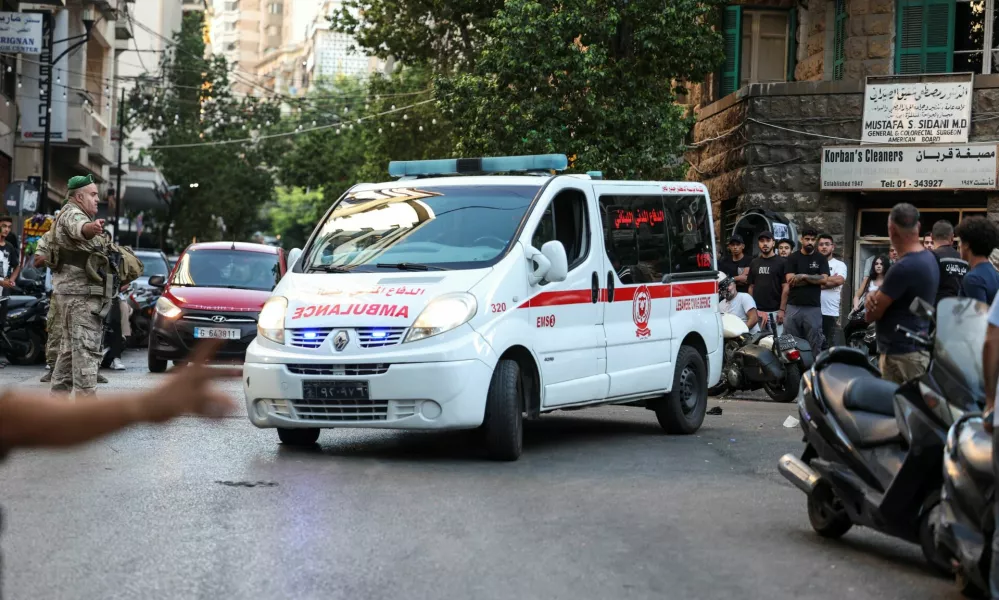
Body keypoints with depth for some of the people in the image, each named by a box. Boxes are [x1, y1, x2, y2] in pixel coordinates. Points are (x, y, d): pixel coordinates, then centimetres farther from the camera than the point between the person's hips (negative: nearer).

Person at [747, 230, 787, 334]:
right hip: (757, 311, 4)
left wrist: (782, 310, -11)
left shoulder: (781, 263, 0)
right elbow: (751, 287, 15)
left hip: (775, 311, -4)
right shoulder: (754, 263, 14)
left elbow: (785, 288, -4)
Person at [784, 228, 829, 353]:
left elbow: (824, 279, -5)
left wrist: (803, 276, -10)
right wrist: (814, 279, -6)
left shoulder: (821, 259, 9)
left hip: (813, 307, 0)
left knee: (814, 345, 0)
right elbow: (790, 281, -6)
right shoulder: (792, 258, 7)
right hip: (793, 306, 0)